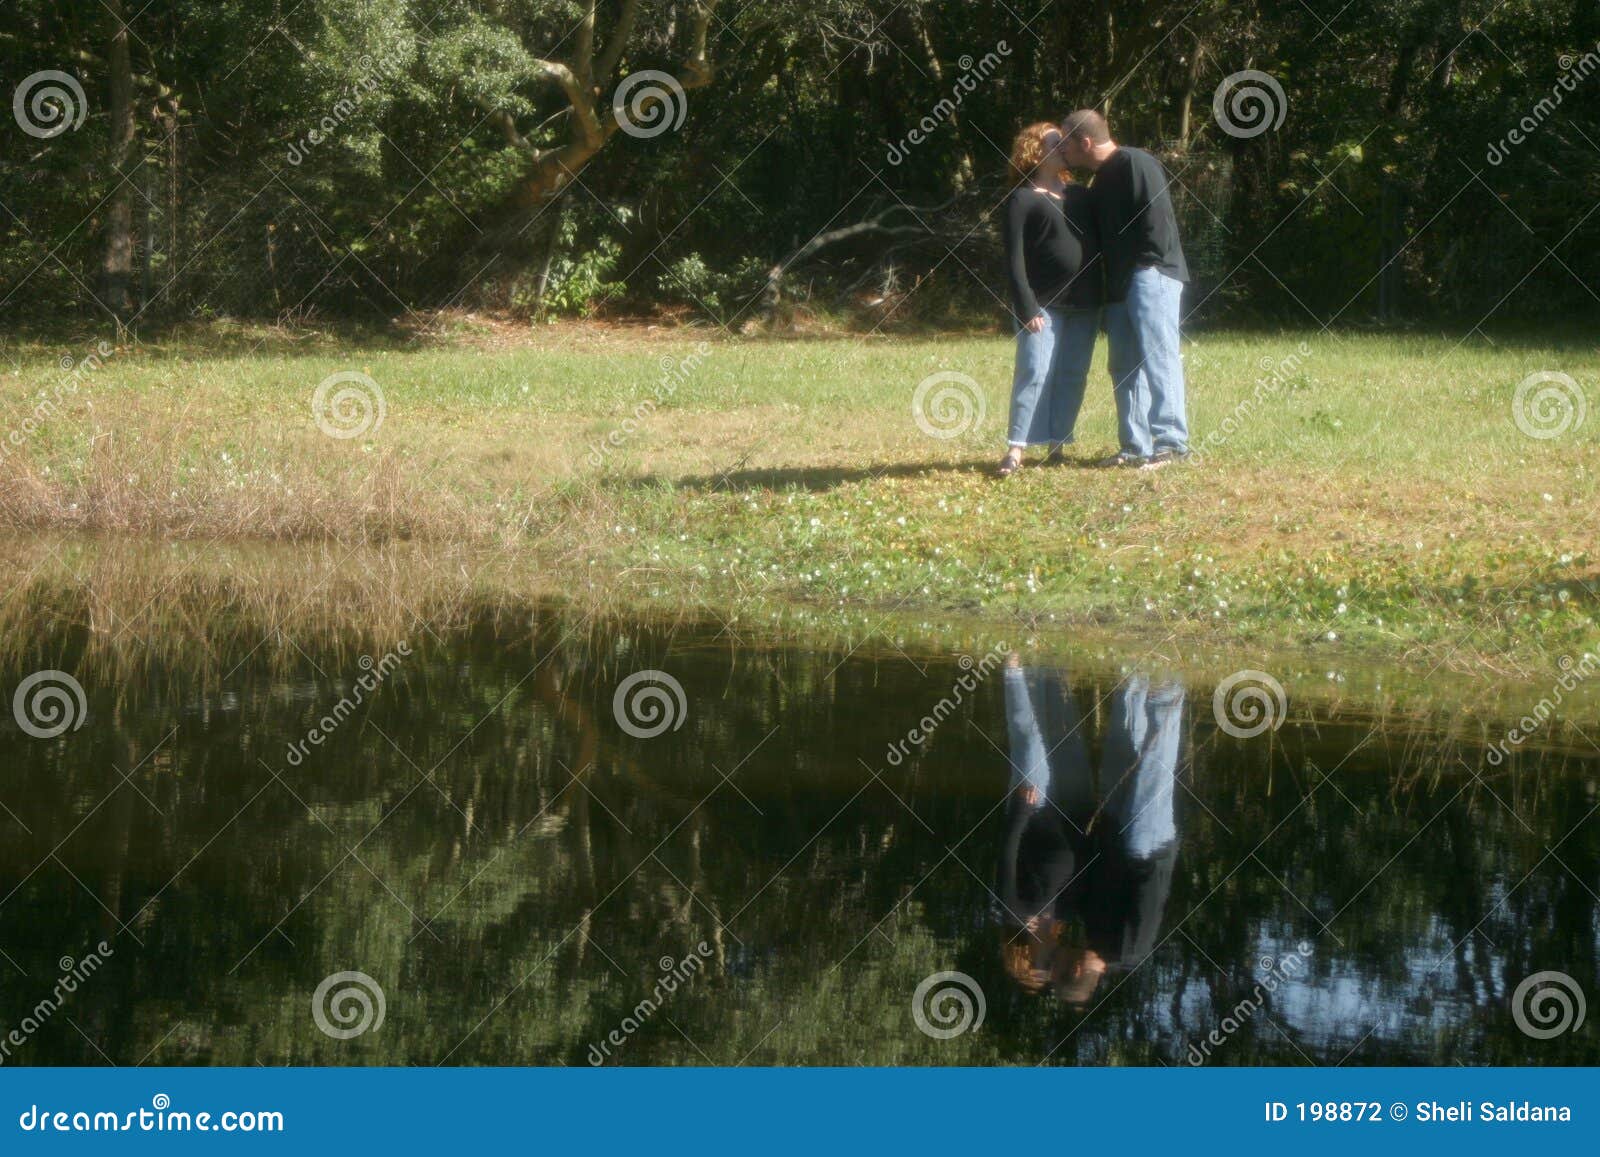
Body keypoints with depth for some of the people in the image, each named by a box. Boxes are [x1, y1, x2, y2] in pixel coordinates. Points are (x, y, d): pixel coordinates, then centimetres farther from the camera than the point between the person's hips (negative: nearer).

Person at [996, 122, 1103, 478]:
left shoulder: (1081, 195, 17)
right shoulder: (1022, 200, -2)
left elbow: (1102, 242, 19)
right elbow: (1014, 259, -8)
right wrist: (1026, 307, -16)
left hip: (1084, 304, 6)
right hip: (1044, 304, -6)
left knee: (1073, 375, 5)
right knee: (1034, 373, -11)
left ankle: (1058, 445, 11)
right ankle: (1016, 449, -11)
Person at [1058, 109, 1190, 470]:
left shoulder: (1136, 164, -10)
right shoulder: (1103, 178, 20)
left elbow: (1156, 220, -18)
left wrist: (1146, 268, -18)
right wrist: (1112, 284, 16)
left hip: (1152, 278, -10)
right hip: (1121, 286, 10)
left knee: (1157, 358, -13)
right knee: (1124, 368, 9)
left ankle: (1170, 442, -14)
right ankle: (1137, 447, 12)